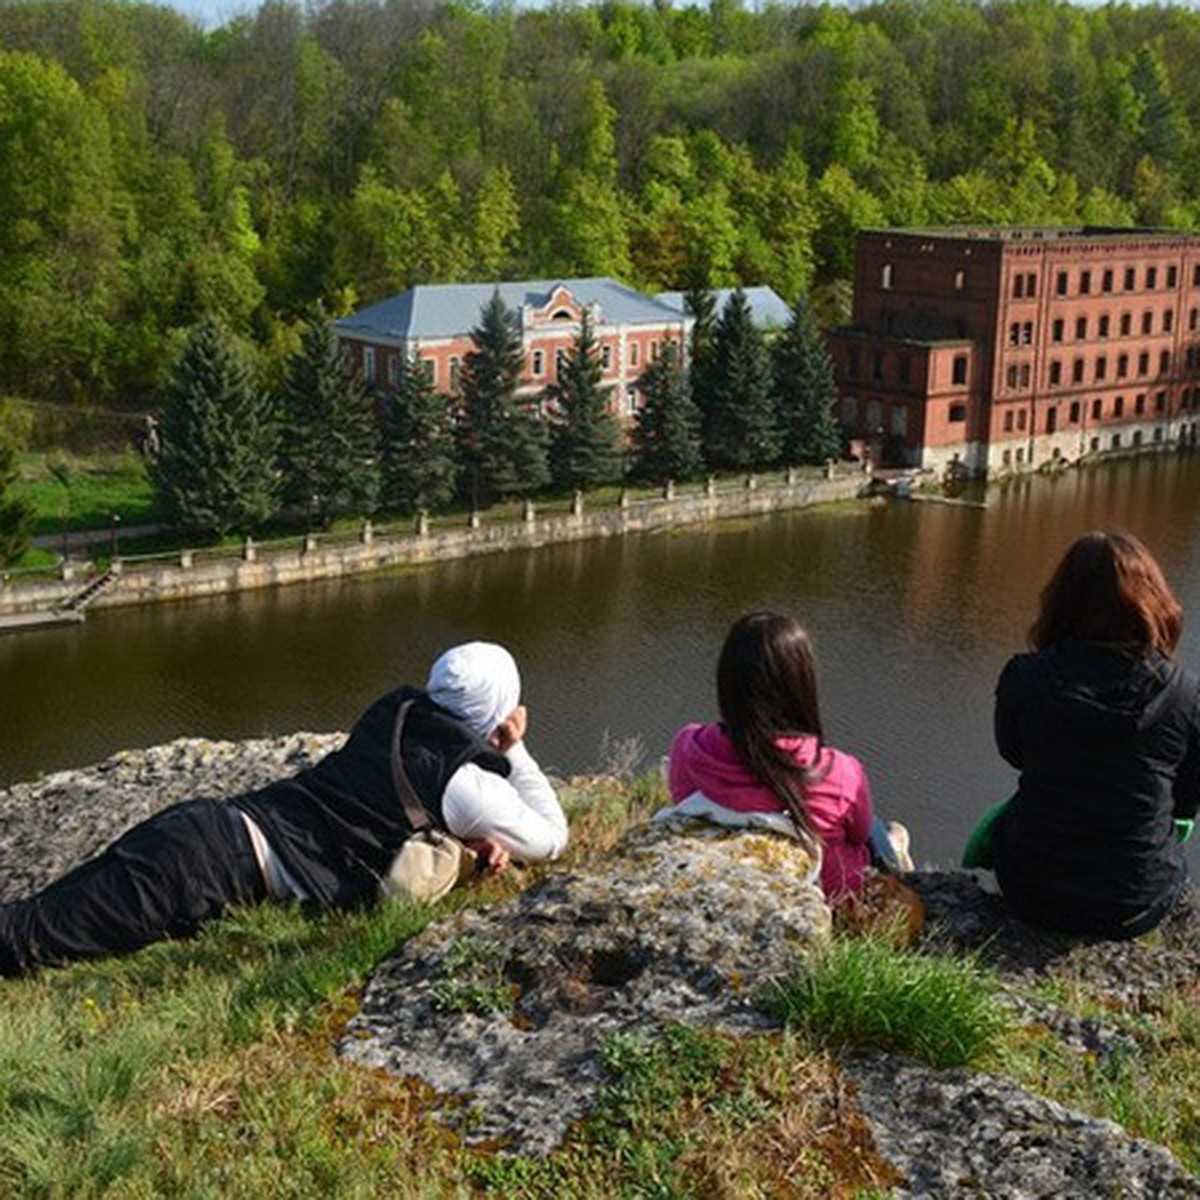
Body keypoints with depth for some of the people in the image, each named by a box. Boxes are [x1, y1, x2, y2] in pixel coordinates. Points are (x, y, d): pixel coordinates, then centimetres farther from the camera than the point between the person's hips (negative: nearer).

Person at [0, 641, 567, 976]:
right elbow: (550, 838, 7)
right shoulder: (466, 784, -5)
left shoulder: (397, 712, 16)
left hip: (210, 822, 7)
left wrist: (474, 838, 17)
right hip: (232, 862, -7)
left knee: (51, 913, 3)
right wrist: (516, 751, 15)